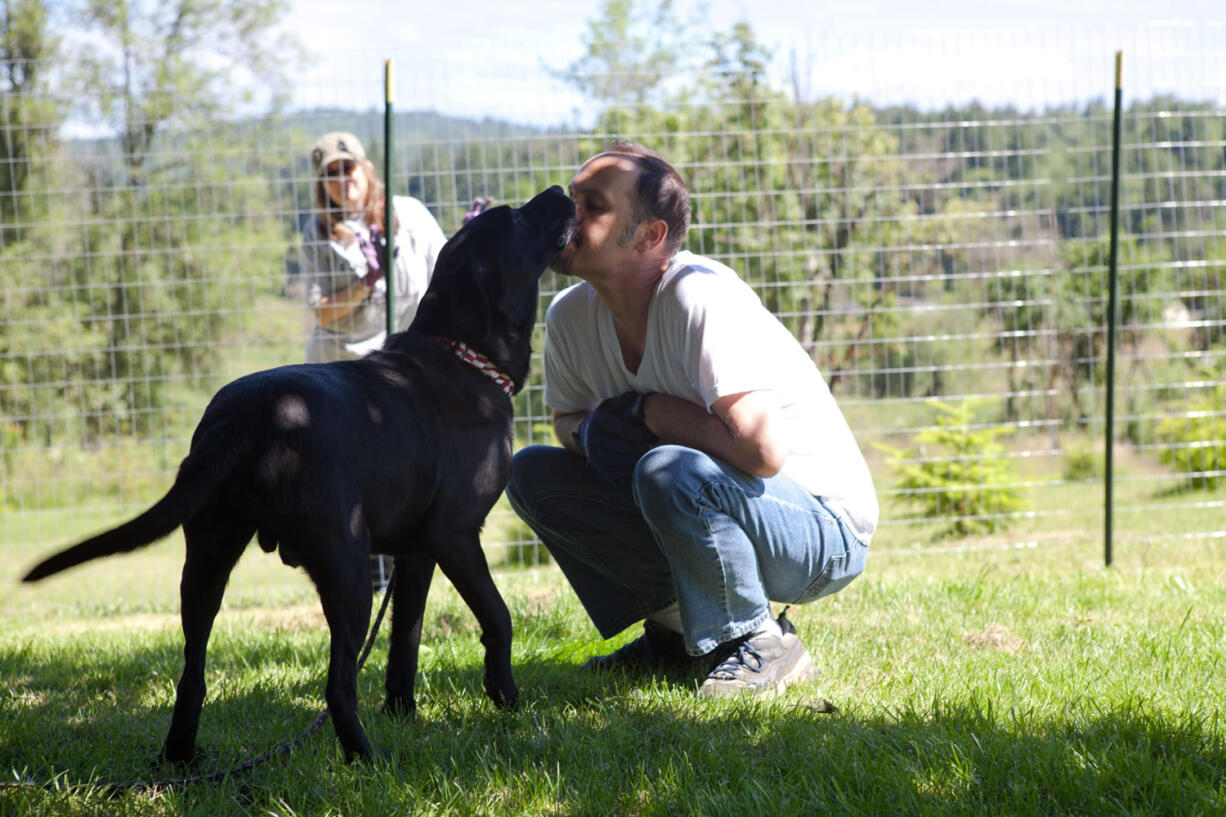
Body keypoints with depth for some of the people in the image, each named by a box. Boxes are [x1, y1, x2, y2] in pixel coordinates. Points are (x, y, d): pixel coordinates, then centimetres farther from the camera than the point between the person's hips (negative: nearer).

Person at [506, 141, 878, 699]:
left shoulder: (702, 299, -27)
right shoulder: (570, 315, -4)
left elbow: (761, 451, -35)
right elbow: (569, 418, 16)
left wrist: (646, 412, -21)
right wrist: (586, 431, -10)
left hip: (824, 534, -8)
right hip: (705, 508, 8)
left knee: (668, 470, -35)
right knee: (532, 472, -2)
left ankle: (759, 643, -11)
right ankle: (676, 631, 6)